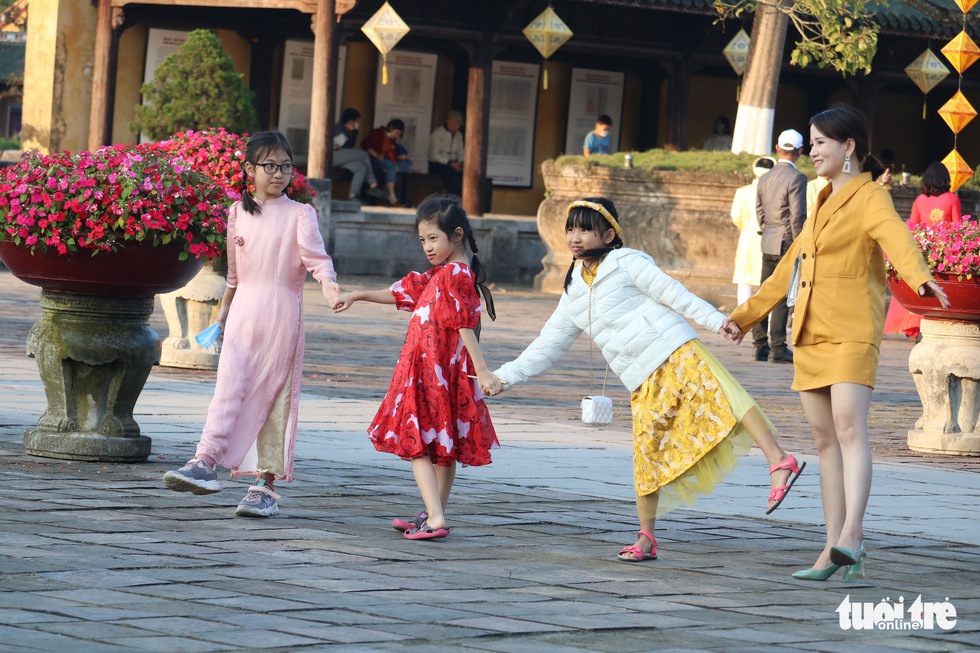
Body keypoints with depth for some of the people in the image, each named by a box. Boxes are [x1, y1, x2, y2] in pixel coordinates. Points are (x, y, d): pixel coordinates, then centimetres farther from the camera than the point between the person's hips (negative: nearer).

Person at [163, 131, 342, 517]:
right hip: (244, 308, 3)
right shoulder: (239, 212, 11)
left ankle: (267, 484, 2)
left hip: (282, 311, -3)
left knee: (275, 395, 0)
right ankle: (207, 462, -18)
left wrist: (328, 283, -33)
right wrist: (224, 308, 27)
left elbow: (315, 255, -14)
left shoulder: (299, 214, -1)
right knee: (229, 384, -10)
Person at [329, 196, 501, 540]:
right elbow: (404, 291, 24)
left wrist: (482, 372, -25)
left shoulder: (455, 275, -15)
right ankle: (435, 515, 23)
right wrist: (356, 296, 27)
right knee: (444, 447, 14)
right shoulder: (439, 275, 16)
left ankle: (434, 518, -18)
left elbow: (465, 325, -21)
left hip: (434, 372, -10)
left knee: (416, 443, -9)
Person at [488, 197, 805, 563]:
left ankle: (778, 462, -34)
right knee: (647, 451, 2)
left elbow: (672, 293, -3)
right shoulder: (573, 296, 20)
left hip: (676, 352, -5)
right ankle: (645, 539, 7)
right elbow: (548, 345, 26)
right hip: (644, 383, 5)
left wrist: (715, 320, -12)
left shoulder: (626, 262, 3)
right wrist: (505, 377, 21)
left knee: (720, 396, -26)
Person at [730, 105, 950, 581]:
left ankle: (852, 534, -32)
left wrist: (920, 276, -47)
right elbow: (789, 268, 29)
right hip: (810, 334, 8)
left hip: (852, 332, -8)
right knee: (824, 438, 5)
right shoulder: (824, 202, 20)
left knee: (848, 425, -22)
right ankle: (834, 551, 5)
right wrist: (744, 316, 34)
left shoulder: (870, 197, -5)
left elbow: (896, 238, -27)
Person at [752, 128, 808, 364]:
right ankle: (777, 348, -5)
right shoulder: (796, 178, -11)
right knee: (783, 297, -5)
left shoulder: (765, 179, 10)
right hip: (788, 243, -7)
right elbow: (798, 217, -15)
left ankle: (760, 346, 11)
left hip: (768, 244, 7)